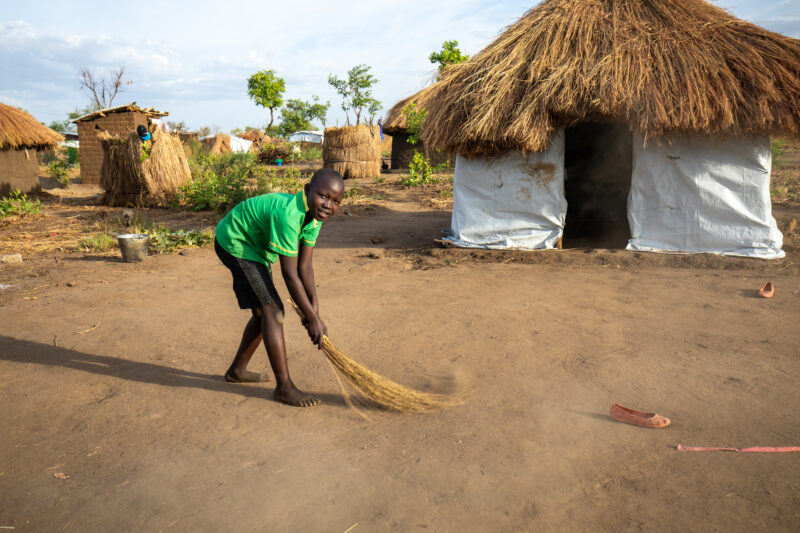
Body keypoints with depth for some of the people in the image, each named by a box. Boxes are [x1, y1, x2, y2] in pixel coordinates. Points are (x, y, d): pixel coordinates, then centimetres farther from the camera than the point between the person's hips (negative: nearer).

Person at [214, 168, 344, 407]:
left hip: (254, 247, 10)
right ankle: (284, 387, -7)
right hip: (235, 244, -10)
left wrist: (314, 307, -13)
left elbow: (304, 265, -7)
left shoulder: (315, 214, -9)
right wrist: (312, 318, -28)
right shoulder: (288, 213, -36)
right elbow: (290, 275, -33)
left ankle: (237, 370, 35)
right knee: (272, 310, -15)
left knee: (263, 313, 16)